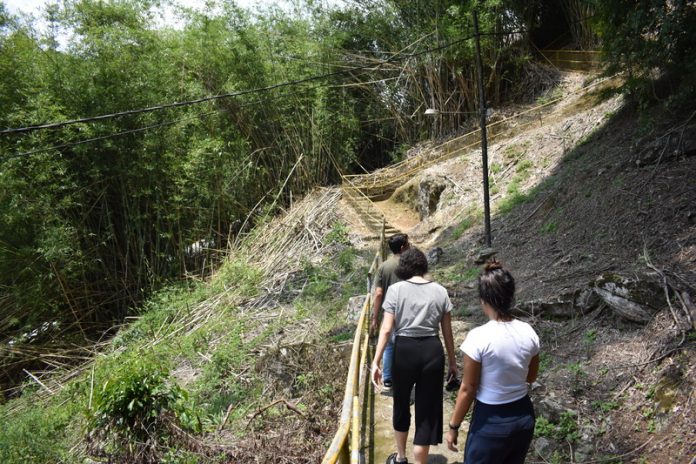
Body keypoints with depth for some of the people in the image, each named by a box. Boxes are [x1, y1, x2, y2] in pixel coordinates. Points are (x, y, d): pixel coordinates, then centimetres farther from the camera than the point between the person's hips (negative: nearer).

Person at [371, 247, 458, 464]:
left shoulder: (396, 289, -5)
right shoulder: (440, 291, 2)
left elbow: (386, 329, -10)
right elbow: (447, 332, 5)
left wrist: (376, 361, -7)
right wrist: (452, 361, 16)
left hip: (404, 350, -1)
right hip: (432, 351, 1)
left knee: (401, 403, 22)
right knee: (428, 409, 11)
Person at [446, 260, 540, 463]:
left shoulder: (479, 337, -23)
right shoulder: (528, 332, -7)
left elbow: (468, 389, -15)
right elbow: (531, 377, 8)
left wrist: (453, 426, -4)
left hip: (491, 422, -5)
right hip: (524, 417, 5)